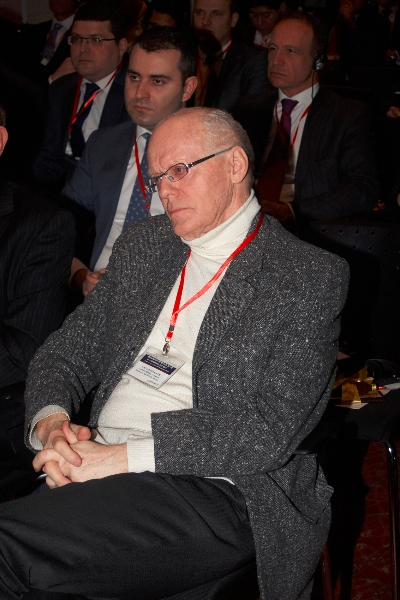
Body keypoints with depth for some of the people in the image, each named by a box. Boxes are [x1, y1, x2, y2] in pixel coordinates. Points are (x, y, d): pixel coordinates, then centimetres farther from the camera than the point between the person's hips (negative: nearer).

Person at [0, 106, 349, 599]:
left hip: (212, 491, -5)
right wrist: (50, 421, -5)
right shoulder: (141, 246, 19)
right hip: (98, 467, 6)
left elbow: (272, 429, -10)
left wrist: (128, 455, -17)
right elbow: (64, 351, 19)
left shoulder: (310, 276, 0)